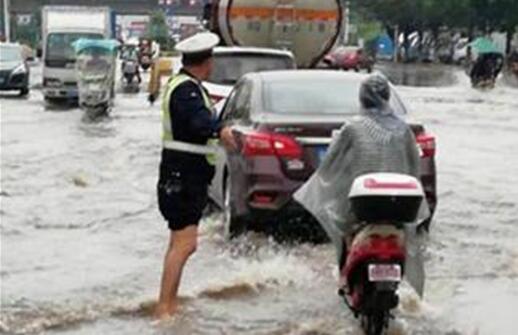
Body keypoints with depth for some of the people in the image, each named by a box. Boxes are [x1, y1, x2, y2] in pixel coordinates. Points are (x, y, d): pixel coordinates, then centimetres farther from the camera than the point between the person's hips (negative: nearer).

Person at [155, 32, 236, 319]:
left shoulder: (184, 85, 15)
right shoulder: (186, 89, -18)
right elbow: (198, 118, -40)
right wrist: (220, 131, -58)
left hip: (186, 176, 11)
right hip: (183, 176, -11)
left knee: (179, 241, 18)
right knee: (185, 243, -17)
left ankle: (170, 302, 27)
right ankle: (164, 308, -20)